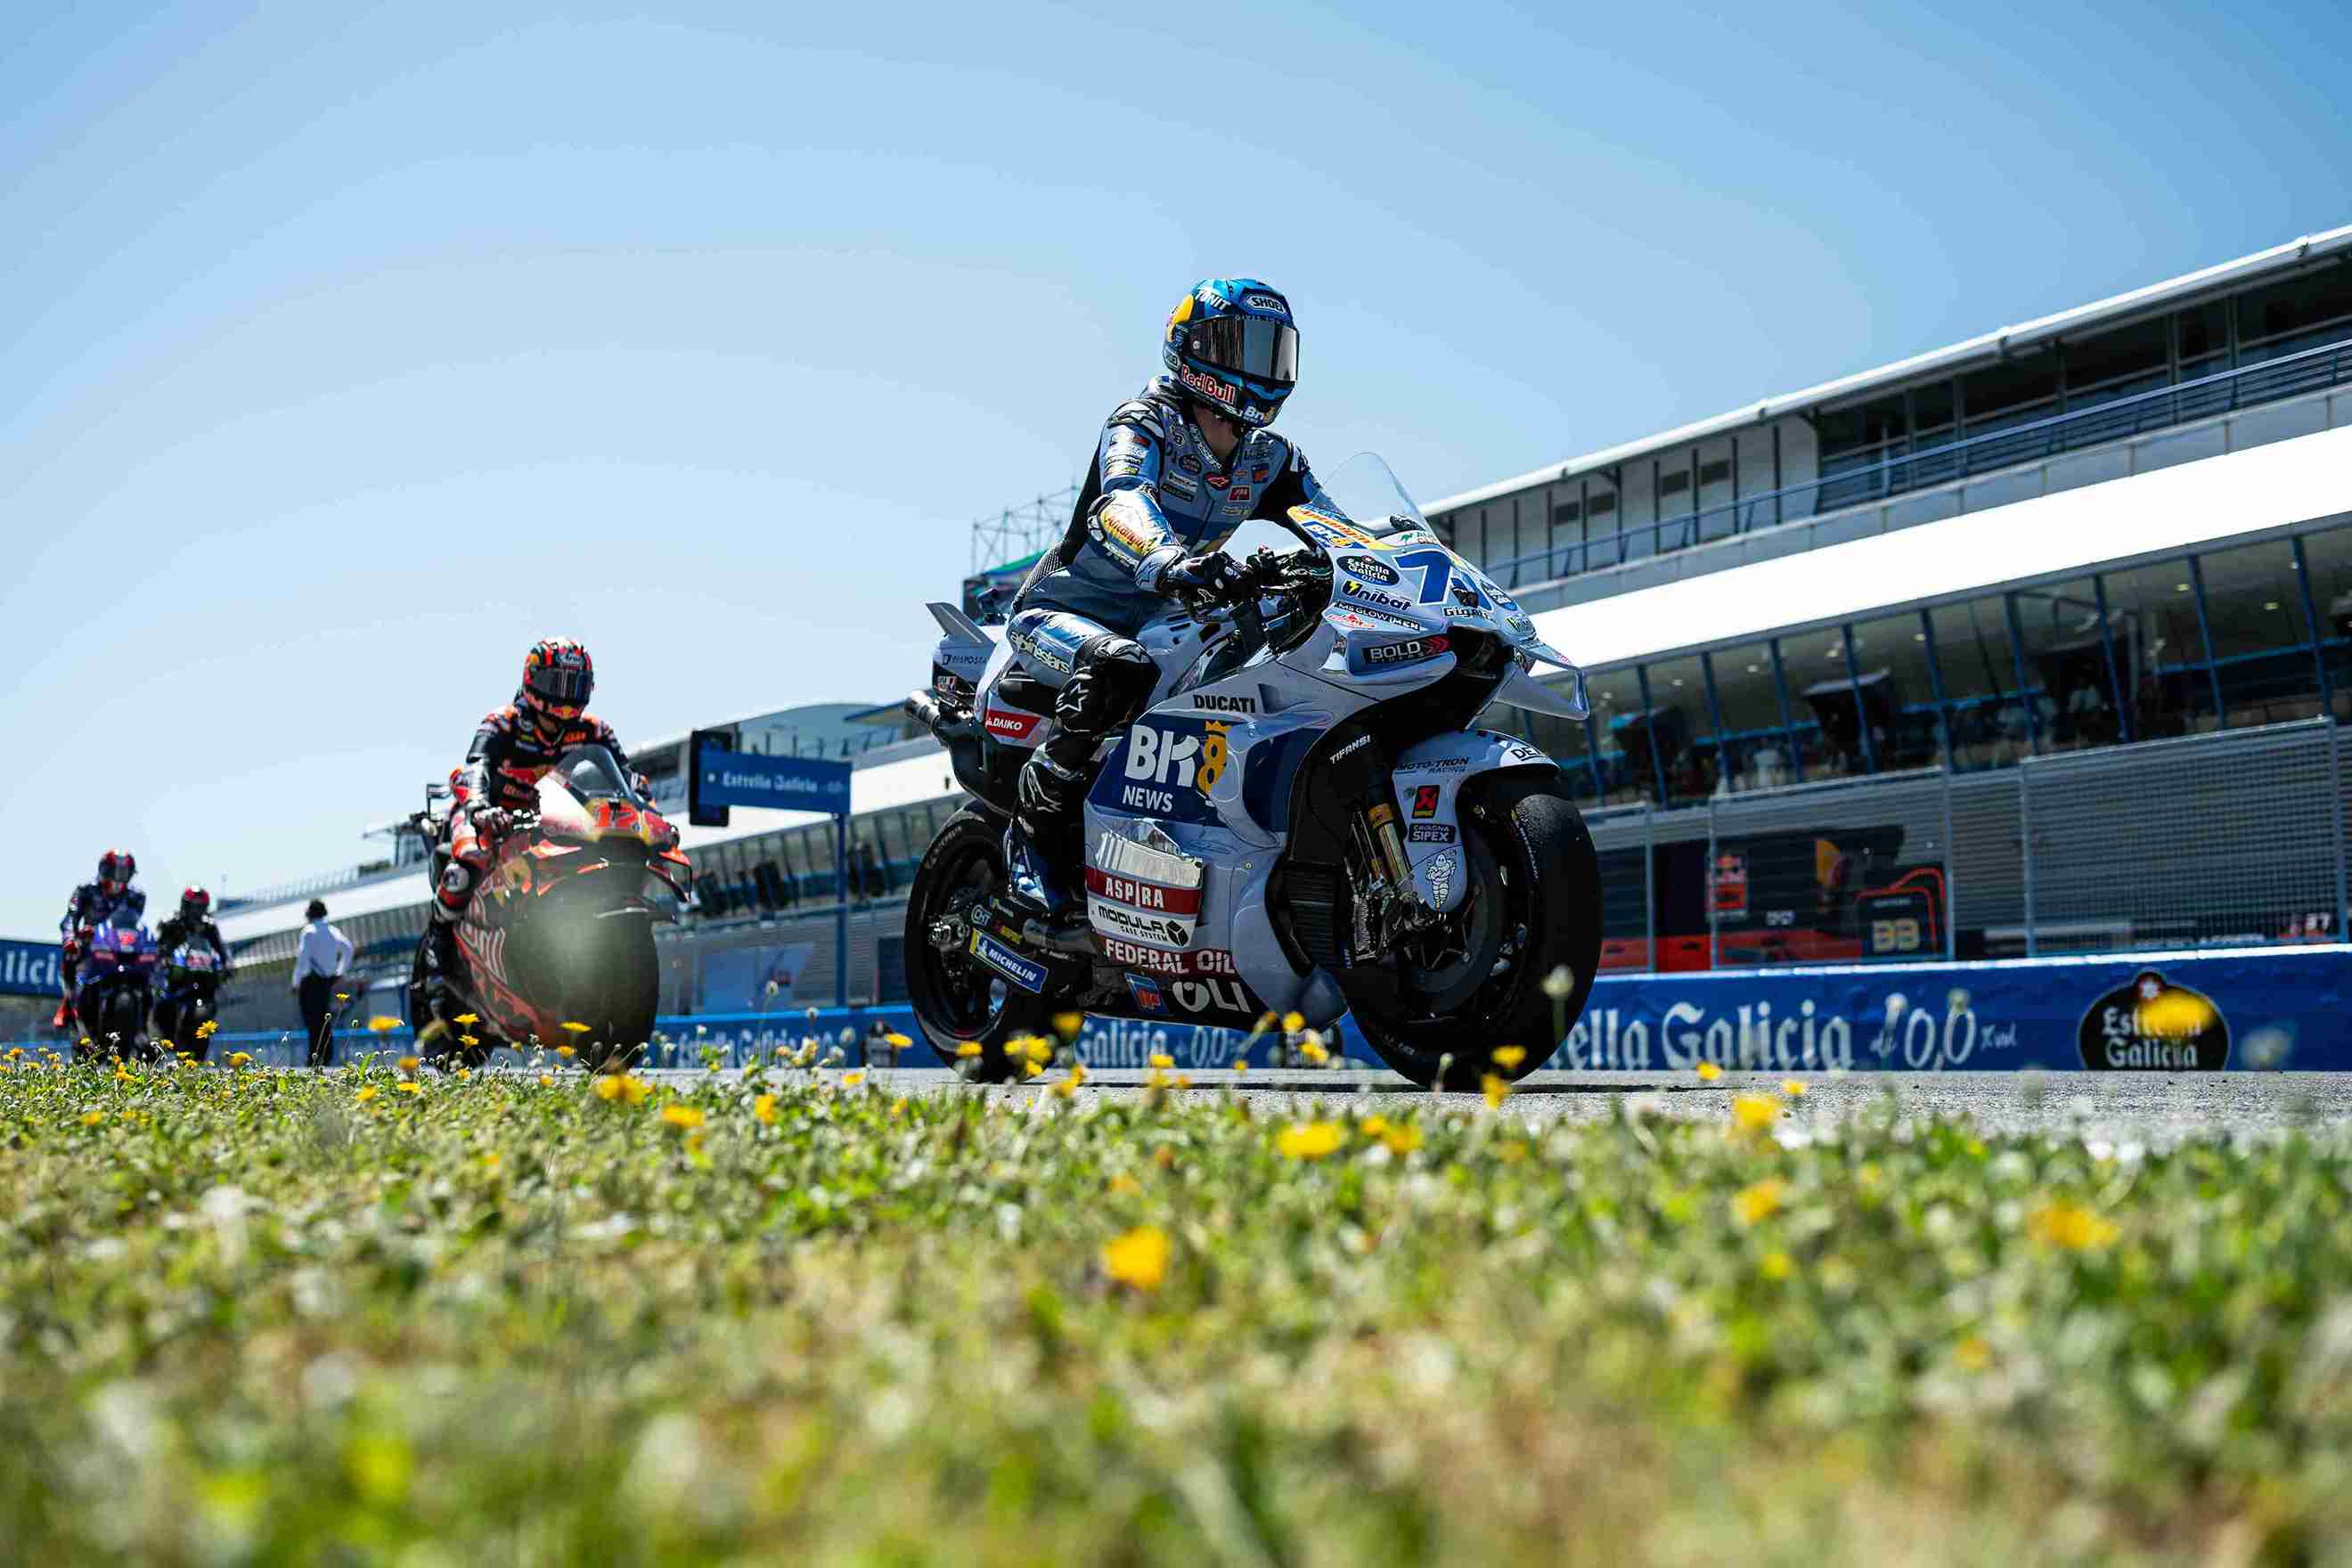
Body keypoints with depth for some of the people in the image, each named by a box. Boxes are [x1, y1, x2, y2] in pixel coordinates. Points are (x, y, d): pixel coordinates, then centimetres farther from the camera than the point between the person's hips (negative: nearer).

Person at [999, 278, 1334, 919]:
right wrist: (1169, 561, -60)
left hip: (1156, 624, 7)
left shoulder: (1269, 460, 6)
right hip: (1058, 613, -7)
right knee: (1120, 667, -41)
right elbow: (1121, 502, -38)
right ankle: (1035, 836, -30)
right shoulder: (1145, 421, -17)